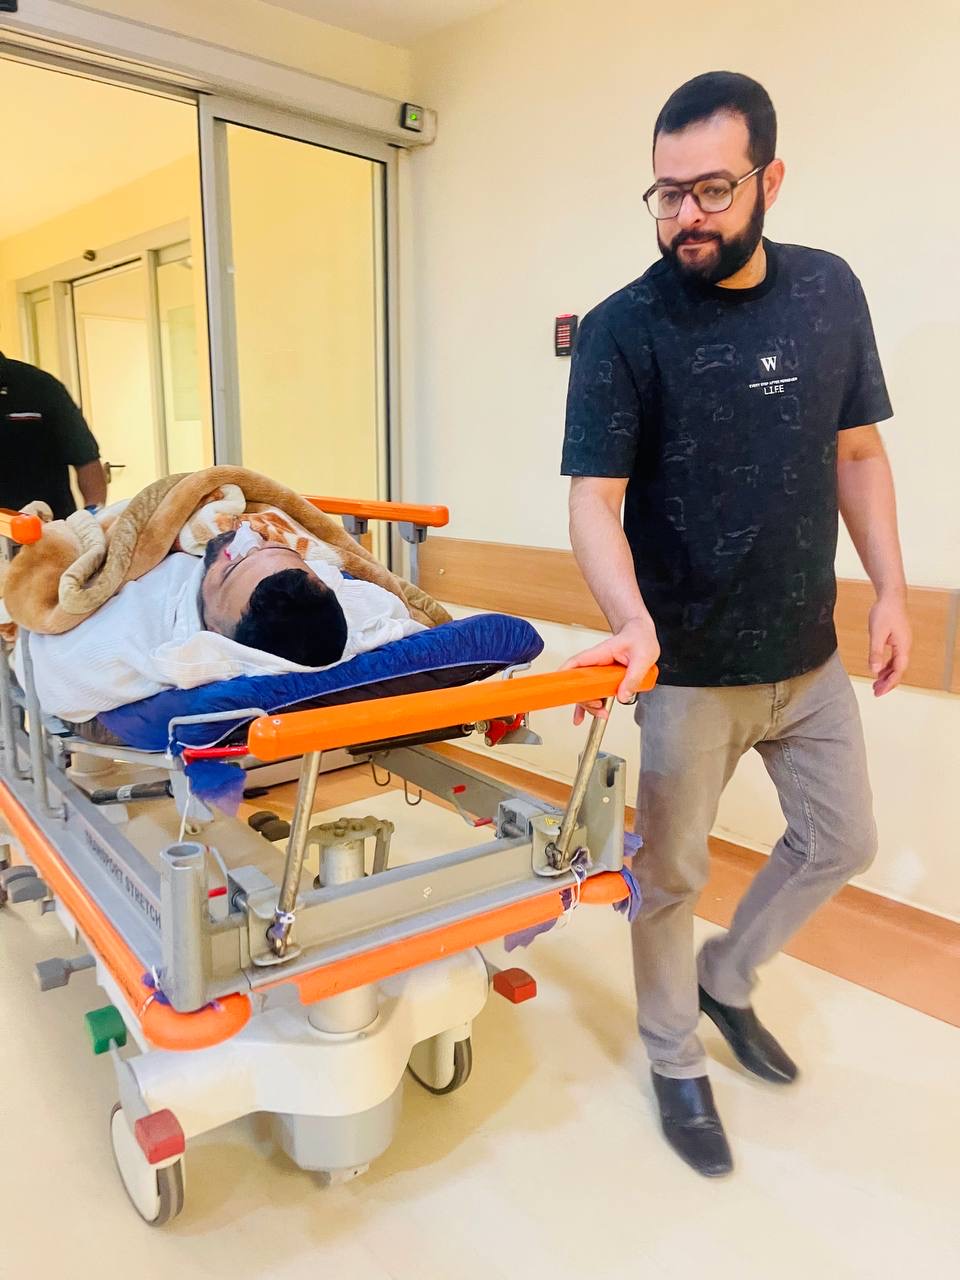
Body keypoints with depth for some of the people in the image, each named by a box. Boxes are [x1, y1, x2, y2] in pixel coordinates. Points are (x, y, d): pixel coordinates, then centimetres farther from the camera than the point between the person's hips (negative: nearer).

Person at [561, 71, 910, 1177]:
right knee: (669, 873, 8)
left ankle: (727, 978, 43)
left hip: (809, 654, 6)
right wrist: (632, 621, -36)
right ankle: (676, 1064, 34)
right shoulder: (623, 329, -12)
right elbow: (594, 497, -19)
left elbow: (856, 451, 9)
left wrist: (891, 591, 3)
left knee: (842, 843, 18)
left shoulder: (830, 292, 2)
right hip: (689, 665, -5)